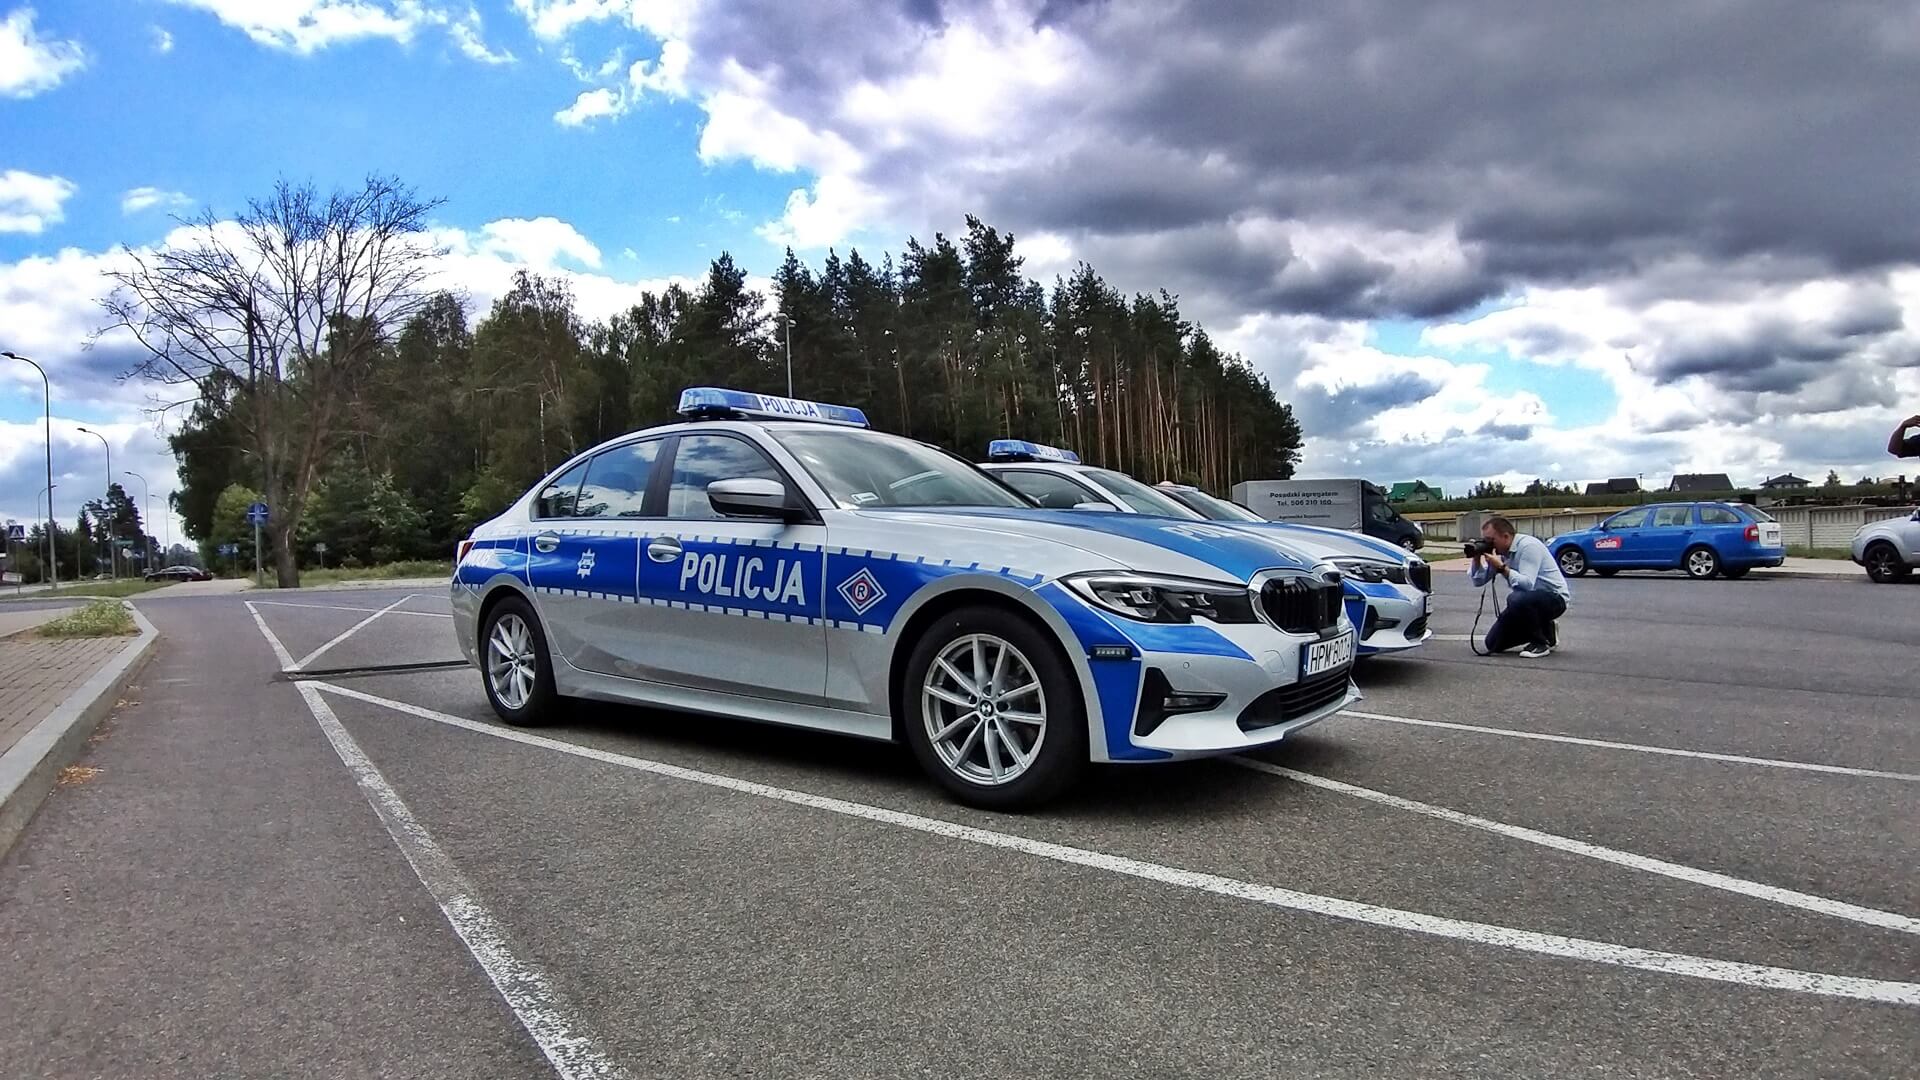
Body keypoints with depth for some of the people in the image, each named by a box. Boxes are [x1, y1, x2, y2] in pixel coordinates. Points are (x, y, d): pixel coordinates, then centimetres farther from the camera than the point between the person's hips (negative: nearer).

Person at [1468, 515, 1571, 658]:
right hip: (1526, 602, 8)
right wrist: (1476, 559, -12)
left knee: (1516, 599, -40)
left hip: (1554, 598, -8)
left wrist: (1502, 567, -33)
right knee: (1493, 643, 0)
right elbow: (1478, 581, 3)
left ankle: (1541, 643, -16)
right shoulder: (1499, 551, 1)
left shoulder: (1528, 545, -23)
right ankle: (1544, 629, 18)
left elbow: (1527, 584, -35)